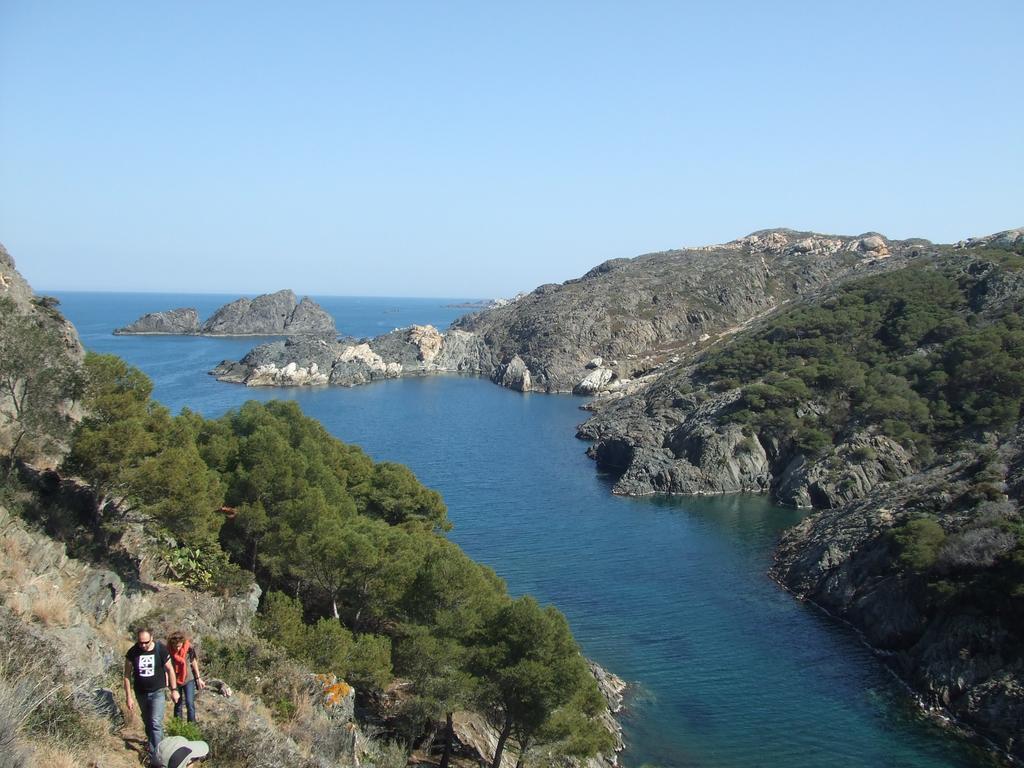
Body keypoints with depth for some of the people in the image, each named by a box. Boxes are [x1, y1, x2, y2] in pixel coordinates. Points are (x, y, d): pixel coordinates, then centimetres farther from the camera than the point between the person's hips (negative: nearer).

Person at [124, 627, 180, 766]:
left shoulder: (161, 650, -14)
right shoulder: (132, 653, -11)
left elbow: (170, 669, -2)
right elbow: (127, 675, -2)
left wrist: (174, 690, 0)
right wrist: (128, 697, -3)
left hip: (157, 692, -3)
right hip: (141, 694, 3)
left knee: (156, 723, -13)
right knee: (148, 723, 18)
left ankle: (155, 756, -12)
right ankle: (152, 743, 39)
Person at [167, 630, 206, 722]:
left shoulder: (189, 648, -17)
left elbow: (194, 662, -4)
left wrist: (198, 678, 1)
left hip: (188, 679, -1)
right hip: (175, 681, 1)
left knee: (190, 703, -9)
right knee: (178, 704, 12)